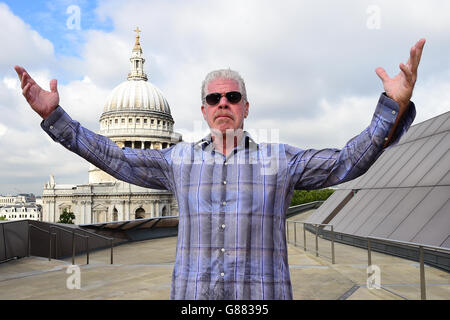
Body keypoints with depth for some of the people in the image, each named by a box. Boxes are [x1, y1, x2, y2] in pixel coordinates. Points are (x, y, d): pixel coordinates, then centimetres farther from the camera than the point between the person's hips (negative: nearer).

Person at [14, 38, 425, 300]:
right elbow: (116, 158, 9)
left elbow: (345, 162, -4)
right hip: (194, 294, 2)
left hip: (262, 293, -1)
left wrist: (395, 108, -18)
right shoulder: (180, 160, 8)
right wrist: (54, 116, 3)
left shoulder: (279, 159, 4)